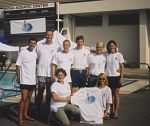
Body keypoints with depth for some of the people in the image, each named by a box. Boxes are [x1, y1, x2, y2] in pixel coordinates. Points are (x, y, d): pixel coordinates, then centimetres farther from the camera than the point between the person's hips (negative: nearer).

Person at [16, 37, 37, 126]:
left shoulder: (35, 53, 7)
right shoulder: (23, 52, -9)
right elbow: (18, 65, -7)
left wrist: (37, 76, 12)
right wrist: (18, 77, -8)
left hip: (33, 80, 6)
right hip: (24, 80, -6)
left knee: (29, 98, 13)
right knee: (24, 98, -8)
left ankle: (25, 115, 25)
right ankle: (20, 118, -2)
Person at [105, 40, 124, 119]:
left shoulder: (119, 55, -1)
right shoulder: (106, 55, 5)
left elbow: (122, 67, 1)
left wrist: (121, 77, -6)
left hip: (116, 76, -2)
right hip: (108, 77, 2)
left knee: (116, 93, -1)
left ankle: (116, 112, 2)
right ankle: (112, 111, 18)